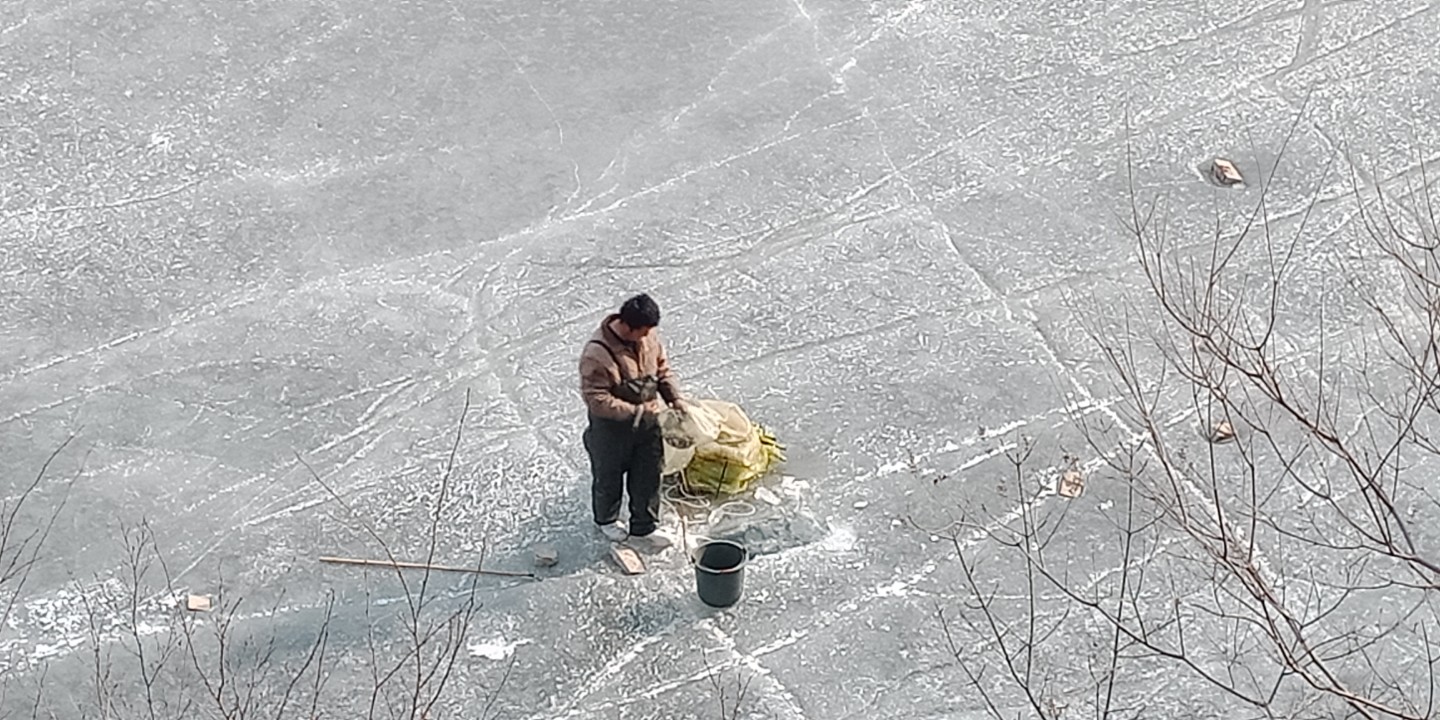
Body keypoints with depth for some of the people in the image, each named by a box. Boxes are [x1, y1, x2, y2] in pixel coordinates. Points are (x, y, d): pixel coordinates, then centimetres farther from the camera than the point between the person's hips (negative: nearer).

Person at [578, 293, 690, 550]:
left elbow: (662, 369, 5)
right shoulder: (597, 354, -33)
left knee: (648, 475, 16)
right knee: (609, 477, 19)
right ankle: (606, 520, 46)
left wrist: (674, 397, -9)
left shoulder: (648, 336, -11)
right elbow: (596, 399, -29)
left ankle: (643, 529, 34)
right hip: (611, 427, -5)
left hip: (647, 422, 5)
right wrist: (636, 412, -30)